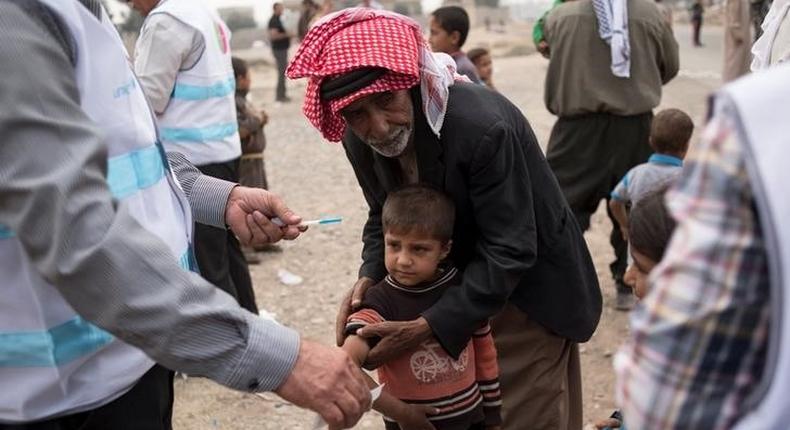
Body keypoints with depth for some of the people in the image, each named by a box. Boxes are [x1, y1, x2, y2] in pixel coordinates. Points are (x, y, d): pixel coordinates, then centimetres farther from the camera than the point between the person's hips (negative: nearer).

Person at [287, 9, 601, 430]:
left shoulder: (482, 127, -34)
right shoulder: (359, 140, -14)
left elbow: (509, 251, -30)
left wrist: (427, 326, -33)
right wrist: (370, 277, -17)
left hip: (527, 288, -5)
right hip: (450, 283, 6)